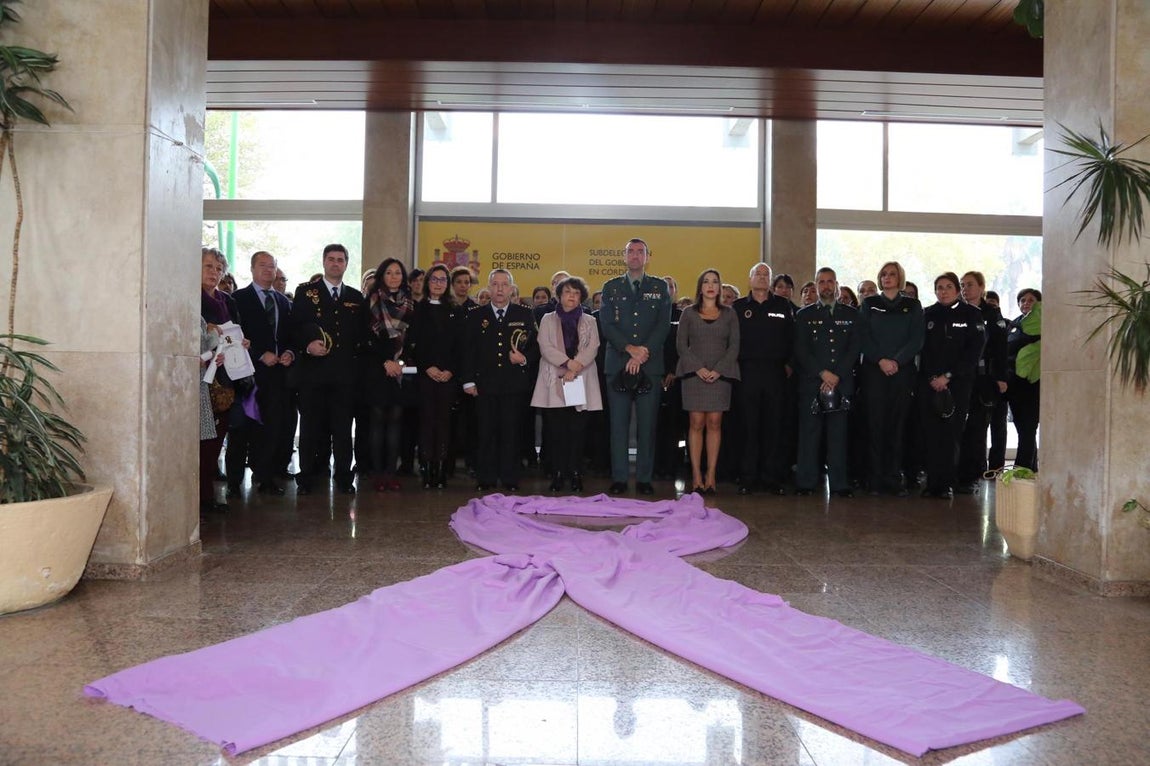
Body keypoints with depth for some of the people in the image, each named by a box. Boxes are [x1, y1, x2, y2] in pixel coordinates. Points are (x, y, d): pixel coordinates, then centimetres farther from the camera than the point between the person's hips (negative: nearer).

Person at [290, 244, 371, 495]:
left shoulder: (356, 297, 15)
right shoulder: (305, 292, 7)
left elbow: (364, 333, 16)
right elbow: (294, 326, 1)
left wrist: (358, 352, 1)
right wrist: (307, 344, -15)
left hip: (345, 371, 2)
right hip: (313, 369, -2)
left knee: (343, 426, 4)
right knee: (310, 425, 3)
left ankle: (344, 477, 13)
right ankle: (306, 477, 11)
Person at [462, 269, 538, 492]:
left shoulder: (524, 314, 8)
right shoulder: (476, 316, 9)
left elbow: (536, 345, 9)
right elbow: (468, 350, 7)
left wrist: (525, 358, -11)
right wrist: (468, 381, 1)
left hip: (514, 383, -1)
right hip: (485, 383, 1)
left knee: (511, 432, 1)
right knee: (487, 432, 3)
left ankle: (510, 478, 9)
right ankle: (486, 478, 11)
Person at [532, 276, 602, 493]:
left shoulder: (589, 321, 15)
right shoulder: (548, 319, 13)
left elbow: (592, 348, 1)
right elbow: (545, 347, 0)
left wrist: (575, 368, -13)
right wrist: (567, 363, -14)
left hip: (582, 381, 1)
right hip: (554, 381, 0)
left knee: (577, 430, -2)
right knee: (555, 430, -3)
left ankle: (575, 474, 3)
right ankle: (557, 474, 2)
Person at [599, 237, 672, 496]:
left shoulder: (660, 287, 11)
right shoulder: (611, 287, 12)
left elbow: (663, 325, 1)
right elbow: (607, 324, 1)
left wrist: (643, 354, -11)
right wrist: (630, 349, -13)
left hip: (650, 365, 0)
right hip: (617, 365, 0)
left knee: (647, 424, 1)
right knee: (618, 424, 1)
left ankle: (644, 478, 7)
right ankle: (619, 478, 6)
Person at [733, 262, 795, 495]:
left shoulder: (783, 305, 10)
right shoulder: (738, 307, 9)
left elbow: (791, 337, 9)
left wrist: (788, 363, 0)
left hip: (775, 372, 1)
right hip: (747, 372, -1)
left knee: (774, 425, 1)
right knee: (749, 425, 0)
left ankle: (772, 478, 8)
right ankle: (748, 478, 6)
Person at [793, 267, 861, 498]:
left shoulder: (851, 314, 13)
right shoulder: (804, 315, 11)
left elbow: (855, 348, 5)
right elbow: (801, 350, 2)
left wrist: (837, 376, -7)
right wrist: (823, 373, -9)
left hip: (842, 383, 1)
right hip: (811, 383, 0)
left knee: (839, 434, 0)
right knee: (809, 433, -1)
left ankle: (839, 484, 4)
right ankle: (805, 482, 4)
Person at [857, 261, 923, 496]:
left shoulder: (912, 306, 10)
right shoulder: (869, 304, 10)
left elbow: (916, 340, 1)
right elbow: (863, 336, 2)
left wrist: (896, 361, -12)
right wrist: (880, 360, -12)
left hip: (902, 370, 1)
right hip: (874, 371, 0)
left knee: (897, 424, 0)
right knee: (875, 423, -4)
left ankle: (894, 479, 5)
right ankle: (874, 479, -1)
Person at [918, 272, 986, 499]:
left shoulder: (971, 314, 4)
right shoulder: (928, 315, 11)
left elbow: (974, 350, -3)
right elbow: (922, 348, 6)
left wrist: (947, 376, -9)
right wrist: (933, 378, -6)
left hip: (958, 382, -2)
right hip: (929, 382, 2)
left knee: (951, 433, -4)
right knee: (931, 433, -2)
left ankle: (947, 484, 1)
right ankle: (932, 483, 2)